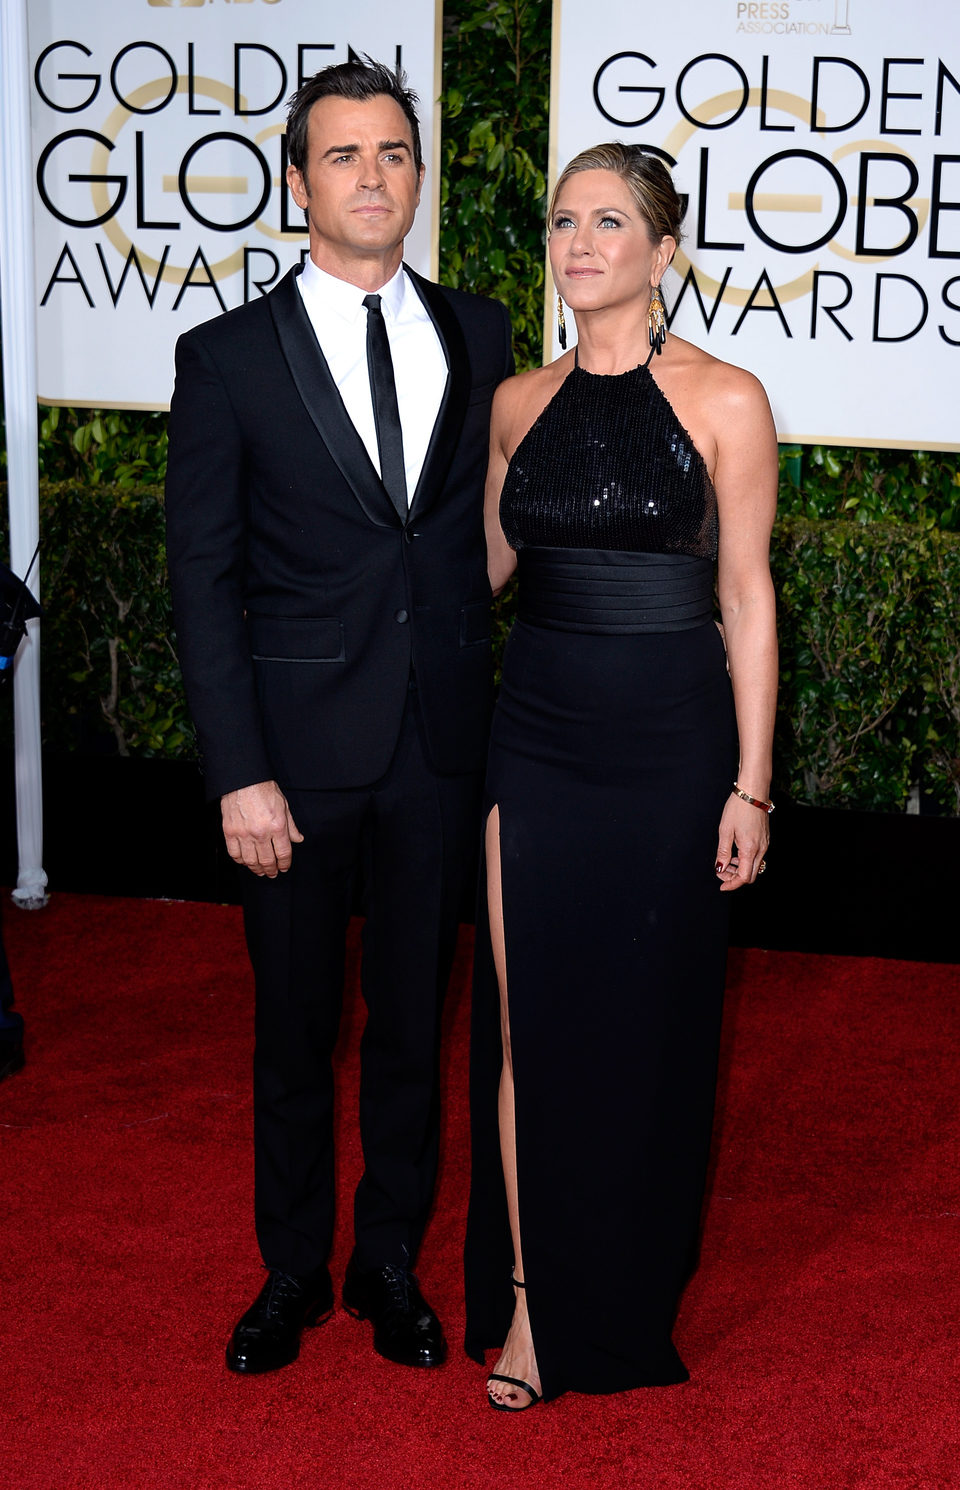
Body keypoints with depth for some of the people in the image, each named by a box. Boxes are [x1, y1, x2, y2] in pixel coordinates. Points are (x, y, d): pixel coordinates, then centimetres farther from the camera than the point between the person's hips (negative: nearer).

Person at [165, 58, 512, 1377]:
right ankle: (293, 1272, 30)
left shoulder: (478, 337, 6)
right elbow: (204, 579, -6)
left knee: (413, 1019, 13)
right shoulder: (230, 357, -4)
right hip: (300, 747, -2)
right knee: (295, 1025, 12)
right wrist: (240, 773, -11)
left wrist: (482, 694, 2)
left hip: (440, 743, 2)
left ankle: (392, 1264, 31)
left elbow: (489, 518, 11)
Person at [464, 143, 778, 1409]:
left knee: (650, 1020, 8)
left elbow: (746, 596, -5)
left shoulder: (723, 400, -4)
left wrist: (751, 783, -7)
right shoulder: (518, 404, 6)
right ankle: (530, 1296, 17)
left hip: (671, 738, -3)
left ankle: (629, 1296, 27)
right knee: (528, 1018, 4)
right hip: (536, 735, 3)